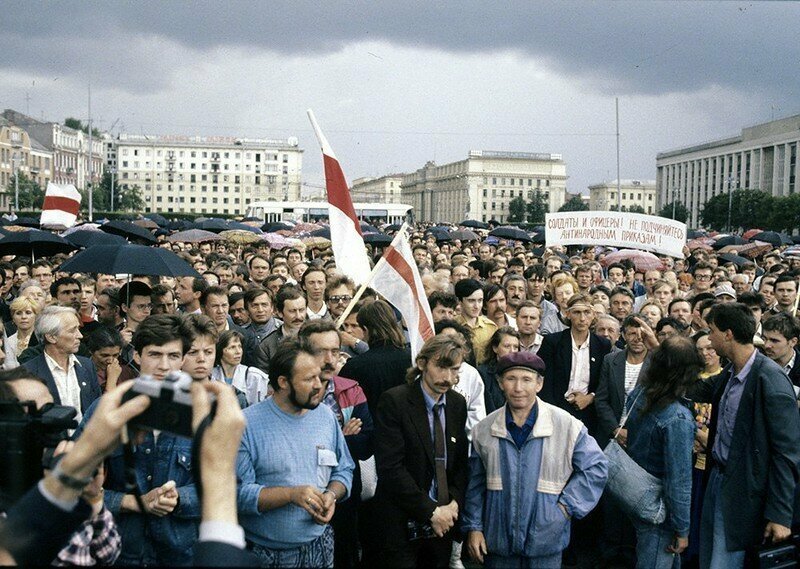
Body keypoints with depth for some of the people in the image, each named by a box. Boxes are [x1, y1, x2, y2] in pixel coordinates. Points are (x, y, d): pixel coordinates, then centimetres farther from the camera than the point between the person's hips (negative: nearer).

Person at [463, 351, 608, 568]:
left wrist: (566, 506, -6)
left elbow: (596, 467, -2)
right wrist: (473, 527, 4)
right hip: (497, 541, 2)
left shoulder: (566, 425, -8)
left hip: (546, 541, -2)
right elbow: (475, 485, 7)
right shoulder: (484, 430, 1)